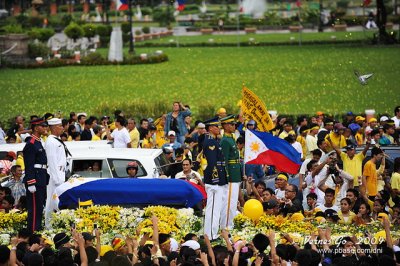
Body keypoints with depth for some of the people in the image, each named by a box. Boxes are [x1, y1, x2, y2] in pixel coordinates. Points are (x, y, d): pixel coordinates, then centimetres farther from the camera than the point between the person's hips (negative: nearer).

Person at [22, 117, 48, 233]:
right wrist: (31, 184, -22)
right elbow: (29, 166, -19)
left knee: (40, 207, 13)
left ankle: (38, 229, 19)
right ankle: (33, 232, -5)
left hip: (41, 182, 10)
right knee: (34, 208, -7)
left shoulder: (38, 143, 17)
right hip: (35, 182, -10)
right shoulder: (31, 144, -14)